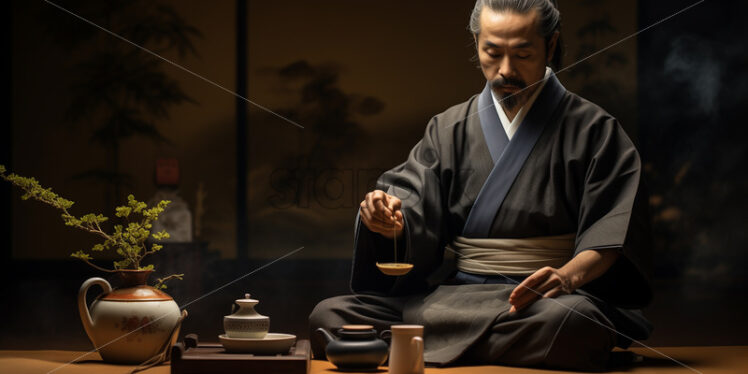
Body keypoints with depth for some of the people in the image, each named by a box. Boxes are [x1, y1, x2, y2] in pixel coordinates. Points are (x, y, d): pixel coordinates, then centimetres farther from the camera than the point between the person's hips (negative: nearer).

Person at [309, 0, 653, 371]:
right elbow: (412, 201, 4)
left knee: (572, 321, -42)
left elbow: (613, 231, -4)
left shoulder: (592, 129, 7)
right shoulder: (448, 129, 18)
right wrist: (389, 219, -21)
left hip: (543, 297, -2)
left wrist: (570, 274, -25)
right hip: (451, 292, 2)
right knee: (328, 316, -20)